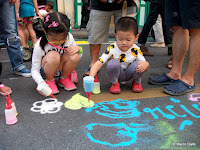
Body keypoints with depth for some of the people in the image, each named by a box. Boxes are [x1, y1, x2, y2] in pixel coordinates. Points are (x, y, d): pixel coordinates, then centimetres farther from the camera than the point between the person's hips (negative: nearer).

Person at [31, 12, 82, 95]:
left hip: (61, 67, 3)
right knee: (53, 56, -37)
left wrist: (78, 49, -26)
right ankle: (49, 81, -7)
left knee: (74, 56, -30)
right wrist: (41, 83, -41)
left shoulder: (69, 38, -18)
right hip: (47, 69, -3)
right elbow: (34, 70, -21)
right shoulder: (39, 46, -26)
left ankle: (64, 79, 0)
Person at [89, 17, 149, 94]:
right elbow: (98, 64, -31)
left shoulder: (136, 50, -17)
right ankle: (114, 83, -5)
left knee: (138, 64, -29)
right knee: (113, 63, -34)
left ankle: (137, 82, 4)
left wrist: (145, 64, -37)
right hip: (115, 74, -1)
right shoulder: (112, 49, -24)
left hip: (128, 74, 2)